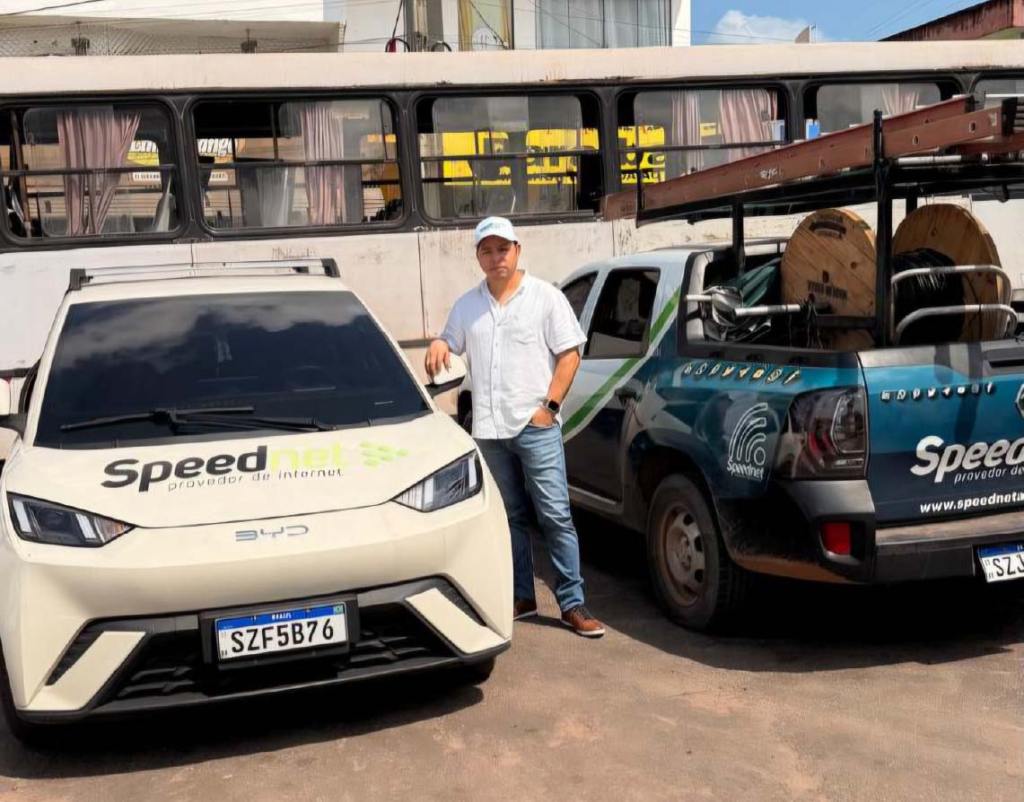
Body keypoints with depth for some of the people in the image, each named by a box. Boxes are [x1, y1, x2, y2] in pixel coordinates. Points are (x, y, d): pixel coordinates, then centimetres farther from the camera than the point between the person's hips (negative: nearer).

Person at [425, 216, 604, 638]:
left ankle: (572, 604, 0)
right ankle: (522, 596, 22)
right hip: (489, 430, 4)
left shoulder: (546, 298, -1)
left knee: (555, 515, -5)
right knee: (511, 517, 12)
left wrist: (549, 405, -11)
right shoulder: (466, 305, 12)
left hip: (536, 427, -4)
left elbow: (569, 354, -3)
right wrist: (437, 345, -2)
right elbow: (450, 343, 23)